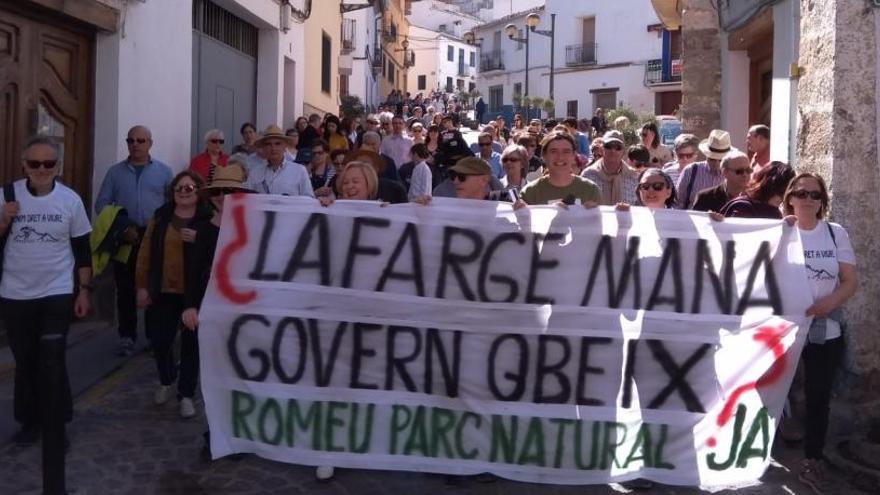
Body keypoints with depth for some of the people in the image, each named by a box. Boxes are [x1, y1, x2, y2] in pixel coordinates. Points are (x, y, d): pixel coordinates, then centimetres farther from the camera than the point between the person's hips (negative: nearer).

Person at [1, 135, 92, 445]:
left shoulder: (70, 200, -5)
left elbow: (82, 250, 1)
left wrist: (84, 291, -1)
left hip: (57, 294, -2)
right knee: (25, 362, 13)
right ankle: (30, 420, 27)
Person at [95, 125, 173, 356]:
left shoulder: (163, 171, 7)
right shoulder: (115, 172, 8)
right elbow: (102, 204, 5)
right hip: (125, 238, 1)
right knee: (126, 288, 3)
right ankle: (127, 336, 11)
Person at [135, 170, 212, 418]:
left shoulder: (208, 218, -4)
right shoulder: (161, 217, 7)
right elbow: (146, 252, 6)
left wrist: (199, 240, -24)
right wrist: (142, 286, 2)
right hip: (163, 291, 3)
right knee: (159, 339, 6)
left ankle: (186, 395, 16)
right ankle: (165, 381, 35)